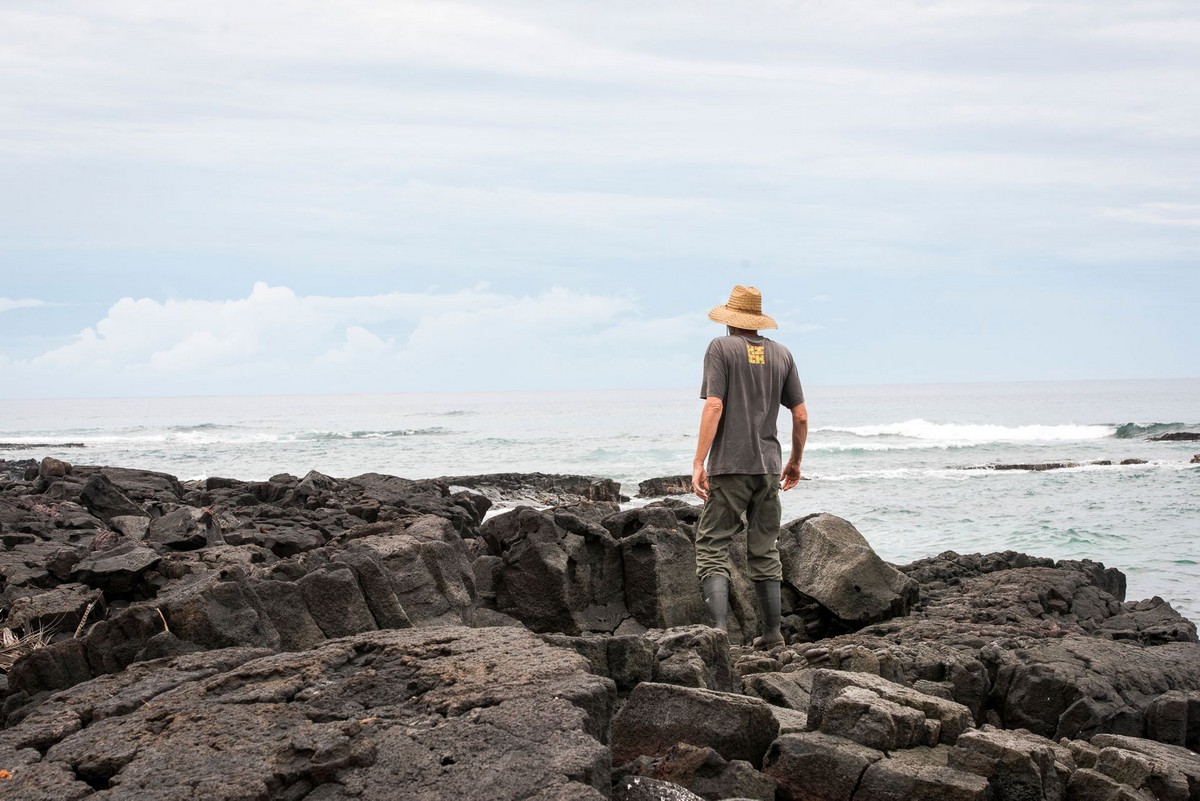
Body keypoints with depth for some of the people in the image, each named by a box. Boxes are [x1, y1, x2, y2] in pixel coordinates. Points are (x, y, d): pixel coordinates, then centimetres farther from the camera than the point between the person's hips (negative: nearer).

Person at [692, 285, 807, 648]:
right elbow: (801, 416, 9)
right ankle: (772, 634, 16)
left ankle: (720, 629, -17)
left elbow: (714, 406, -14)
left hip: (729, 467, -5)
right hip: (768, 467, 5)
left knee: (712, 548, -3)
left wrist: (698, 462, -14)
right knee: (765, 552, 13)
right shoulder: (781, 354, 10)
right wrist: (795, 462, 23)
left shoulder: (721, 348, -3)